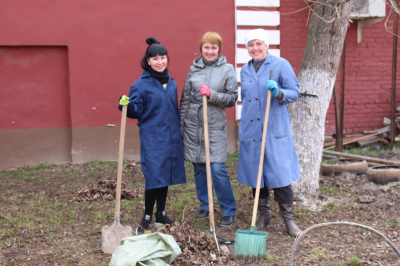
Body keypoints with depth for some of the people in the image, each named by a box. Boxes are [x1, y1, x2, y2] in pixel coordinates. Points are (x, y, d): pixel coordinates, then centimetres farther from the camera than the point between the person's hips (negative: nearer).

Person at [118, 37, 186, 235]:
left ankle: (161, 215, 24)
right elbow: (136, 111, -6)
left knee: (166, 175, 11)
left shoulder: (171, 83, 12)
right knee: (154, 176, -8)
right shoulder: (141, 85, -6)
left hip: (171, 137, 6)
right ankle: (147, 218, 7)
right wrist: (126, 105, -26)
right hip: (152, 138, -6)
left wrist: (179, 133, 20)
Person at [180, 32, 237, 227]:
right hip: (193, 124, 3)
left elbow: (232, 98, -2)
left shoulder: (227, 69, -1)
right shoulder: (193, 69, 7)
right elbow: (185, 99, 11)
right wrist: (181, 126, 10)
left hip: (215, 125, -3)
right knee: (199, 167, 10)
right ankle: (204, 206, 26)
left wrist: (212, 94, -17)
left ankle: (229, 211, 7)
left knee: (218, 169, -8)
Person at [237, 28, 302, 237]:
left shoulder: (281, 65, -1)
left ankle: (288, 218, 8)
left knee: (280, 174, -5)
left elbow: (295, 92, -2)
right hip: (251, 132, 5)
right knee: (256, 175, 8)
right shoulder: (244, 71, 14)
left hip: (275, 132, -4)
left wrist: (278, 92, -22)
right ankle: (263, 216, 22)